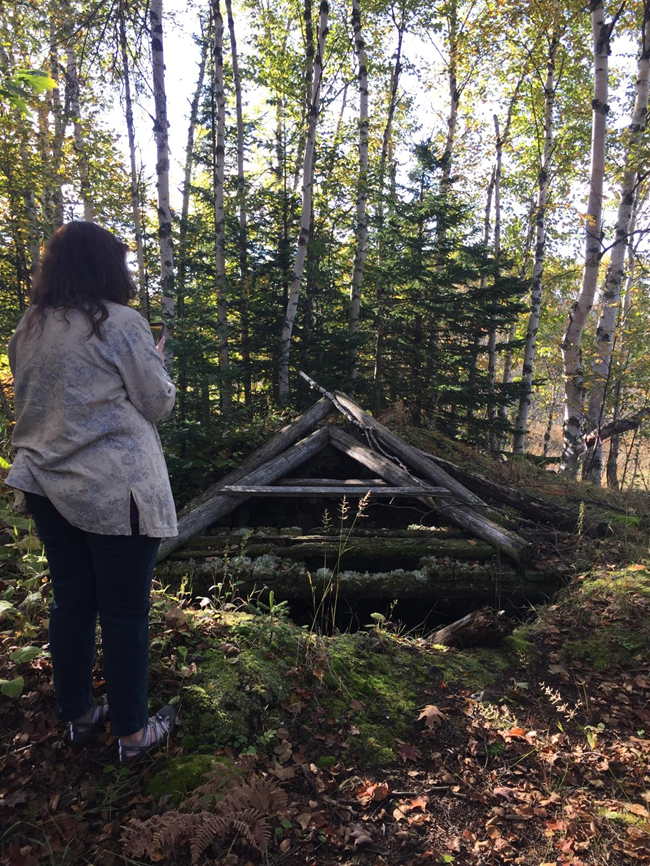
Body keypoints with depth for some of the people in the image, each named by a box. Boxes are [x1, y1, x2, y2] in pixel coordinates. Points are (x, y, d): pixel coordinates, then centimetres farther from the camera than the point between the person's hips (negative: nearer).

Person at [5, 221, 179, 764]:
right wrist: (156, 362, 11)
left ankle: (77, 716, 32)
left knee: (71, 602, 16)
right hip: (116, 492, -7)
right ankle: (132, 733, 19)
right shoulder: (121, 323, -11)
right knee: (125, 612, 5)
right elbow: (158, 404, -6)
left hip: (48, 485, 7)